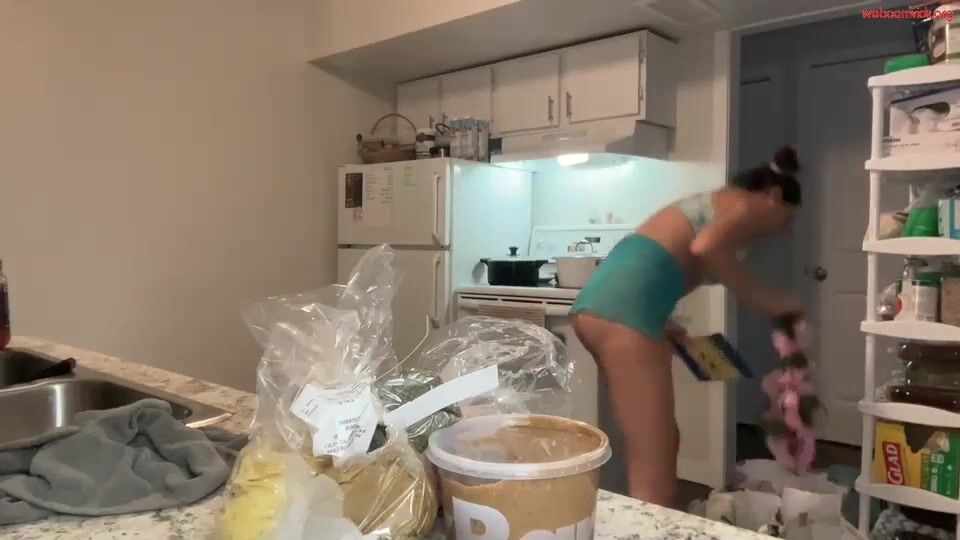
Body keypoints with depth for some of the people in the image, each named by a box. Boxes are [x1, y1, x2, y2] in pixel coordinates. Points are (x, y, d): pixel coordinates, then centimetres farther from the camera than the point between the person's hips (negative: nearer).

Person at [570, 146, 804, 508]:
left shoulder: (715, 204, 34)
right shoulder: (747, 206, 9)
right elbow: (706, 247, -15)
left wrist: (661, 324, 25)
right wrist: (762, 300, -3)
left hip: (596, 304, 9)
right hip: (622, 309, -9)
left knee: (662, 442, 21)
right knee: (653, 470, -5)